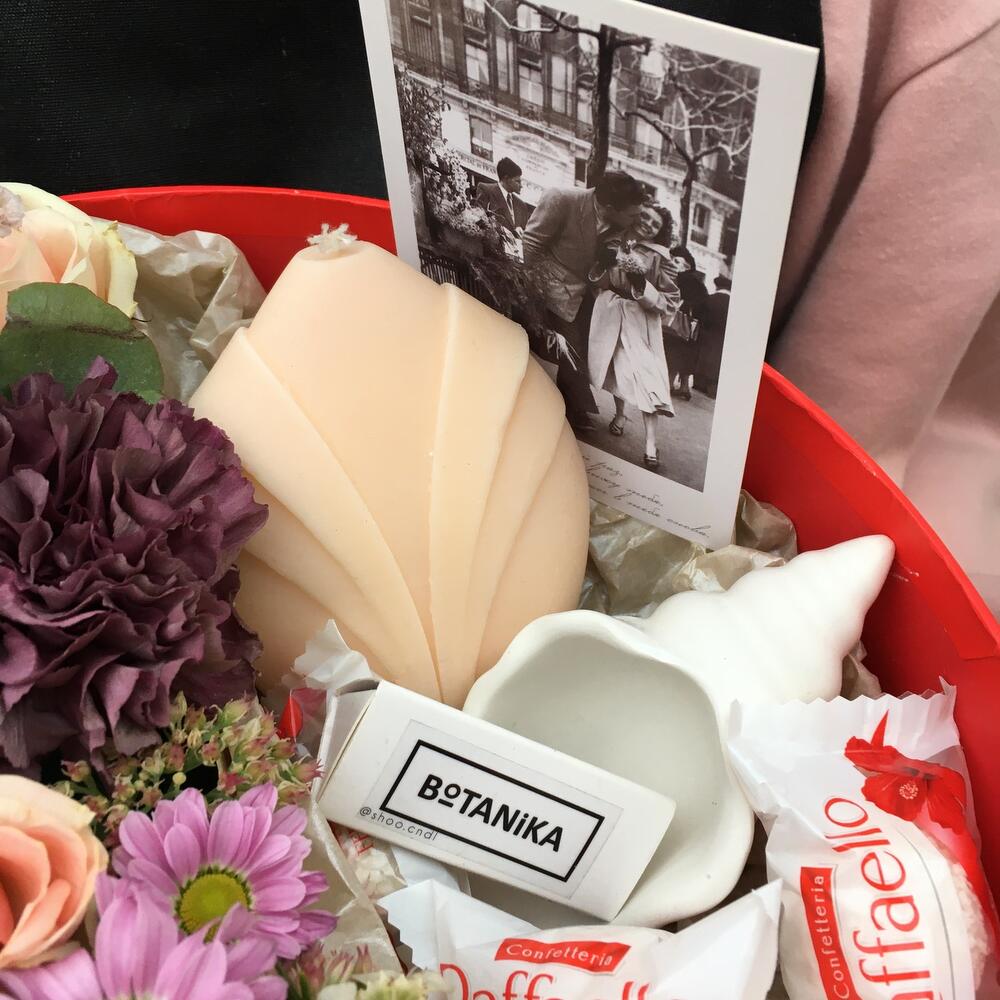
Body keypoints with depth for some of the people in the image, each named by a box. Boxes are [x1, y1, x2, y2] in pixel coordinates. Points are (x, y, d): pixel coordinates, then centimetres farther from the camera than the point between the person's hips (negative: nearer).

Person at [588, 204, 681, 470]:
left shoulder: (660, 258, -6)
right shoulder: (613, 244, 3)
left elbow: (671, 302, -9)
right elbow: (597, 282, 11)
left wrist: (642, 285, -22)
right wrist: (603, 264, -10)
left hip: (640, 322, -4)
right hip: (609, 317, 4)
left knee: (647, 378, -12)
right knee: (615, 367, 18)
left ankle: (650, 444, -11)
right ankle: (620, 414, 44)